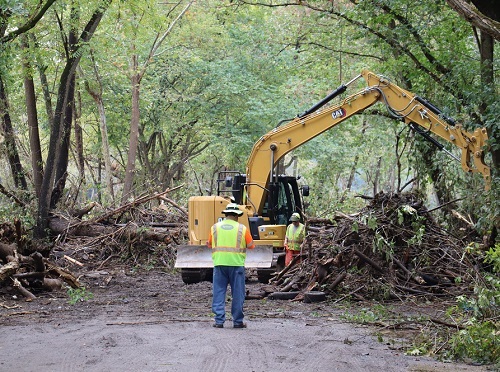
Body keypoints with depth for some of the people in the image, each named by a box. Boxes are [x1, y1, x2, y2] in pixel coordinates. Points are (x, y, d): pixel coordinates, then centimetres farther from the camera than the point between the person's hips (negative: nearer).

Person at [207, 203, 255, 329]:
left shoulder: (215, 227, 4)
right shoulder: (242, 229, -2)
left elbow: (210, 244, 14)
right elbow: (251, 246, 4)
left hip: (219, 263, 2)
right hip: (237, 264, -2)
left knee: (218, 292, 7)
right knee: (238, 294, 7)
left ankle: (219, 321, 3)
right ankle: (238, 321, 10)